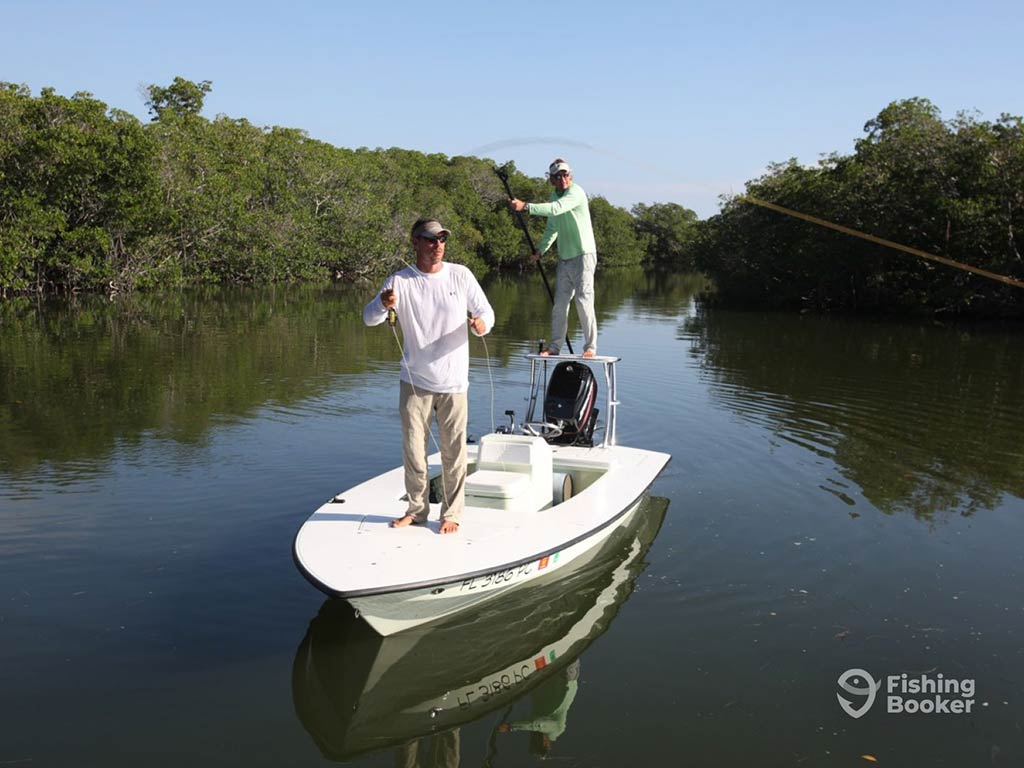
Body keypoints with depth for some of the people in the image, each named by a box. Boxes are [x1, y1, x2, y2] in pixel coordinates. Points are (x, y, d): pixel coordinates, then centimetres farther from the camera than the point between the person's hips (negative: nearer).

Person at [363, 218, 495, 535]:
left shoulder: (460, 275, -1)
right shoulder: (400, 280, -3)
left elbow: (486, 311, 3)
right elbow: (368, 318, -11)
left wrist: (482, 324, -22)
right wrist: (383, 304, -34)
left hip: (452, 381, 0)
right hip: (414, 380, 1)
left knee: (453, 452, 6)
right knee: (413, 449, 10)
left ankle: (451, 513, 21)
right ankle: (417, 509, 27)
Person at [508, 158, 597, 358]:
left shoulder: (576, 192, -13)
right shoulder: (555, 196, 13)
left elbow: (556, 209, -31)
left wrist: (525, 207, -36)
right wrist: (540, 250, 13)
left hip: (583, 255, -8)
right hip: (564, 258, 8)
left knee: (584, 300, -10)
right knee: (559, 303, 7)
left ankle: (591, 347, -2)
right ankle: (554, 346, 13)